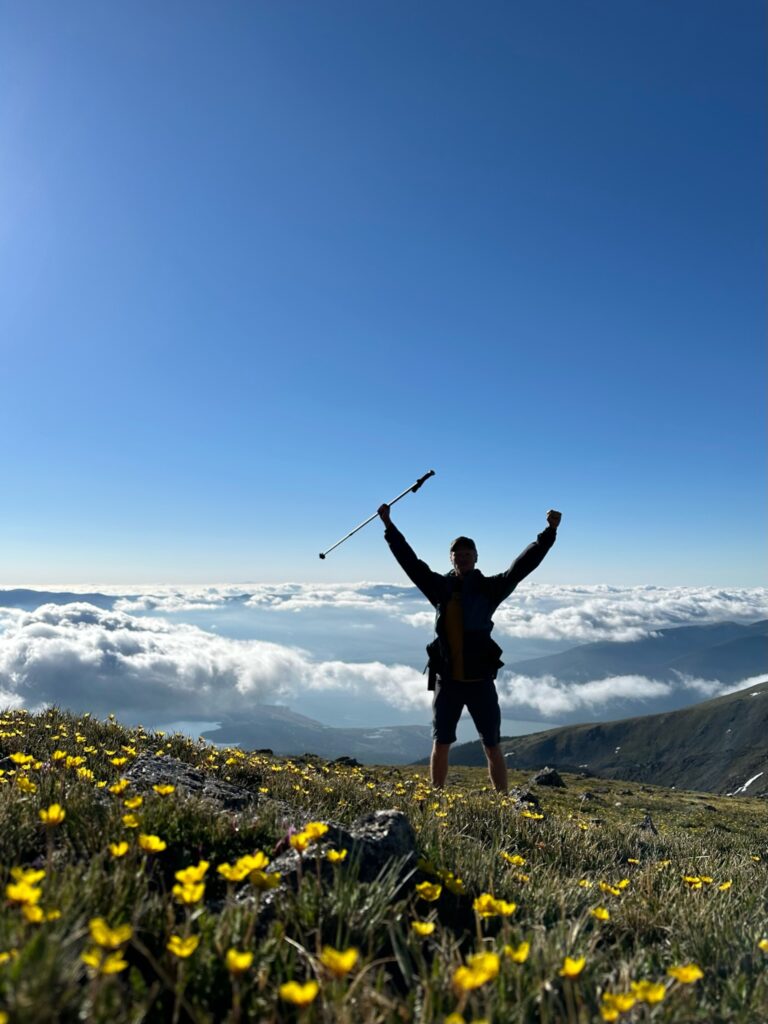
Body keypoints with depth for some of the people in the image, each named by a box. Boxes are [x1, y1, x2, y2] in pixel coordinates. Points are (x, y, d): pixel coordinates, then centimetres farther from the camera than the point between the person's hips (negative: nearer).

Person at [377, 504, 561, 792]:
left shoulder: (490, 588, -4)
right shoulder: (440, 587, 1)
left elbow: (524, 564, -11)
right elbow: (409, 560, 2)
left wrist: (550, 531, -19)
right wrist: (389, 526, 1)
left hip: (480, 681, -2)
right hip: (447, 681, 2)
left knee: (493, 747, 8)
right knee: (440, 746, 13)